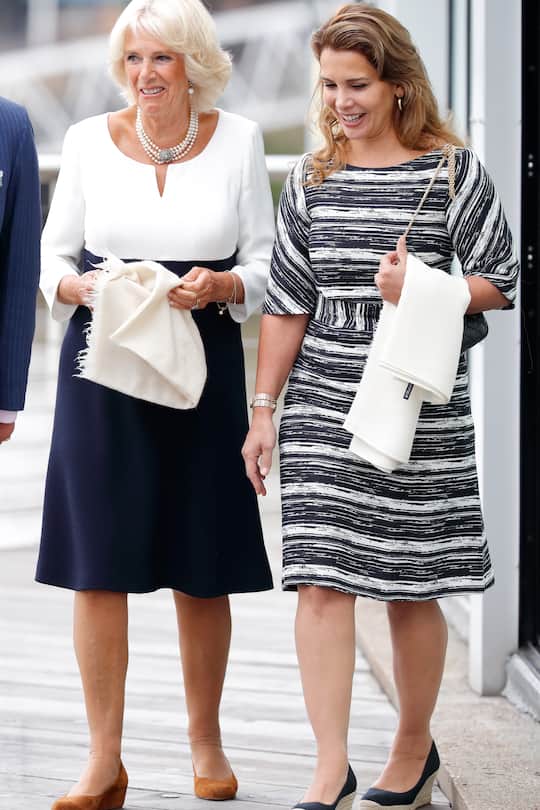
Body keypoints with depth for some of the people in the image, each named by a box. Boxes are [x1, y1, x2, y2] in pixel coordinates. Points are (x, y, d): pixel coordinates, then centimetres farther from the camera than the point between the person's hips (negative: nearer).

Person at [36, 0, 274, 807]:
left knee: (203, 569, 4)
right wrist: (78, 286, -12)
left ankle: (206, 740, 21)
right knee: (98, 564, -4)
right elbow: (55, 255, 10)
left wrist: (222, 284, -13)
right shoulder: (89, 140, 5)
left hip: (204, 364, 0)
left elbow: (266, 262, 7)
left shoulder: (238, 140, 5)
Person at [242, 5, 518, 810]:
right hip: (323, 404, 2)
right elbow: (289, 302, 10)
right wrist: (264, 410, 7)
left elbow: (499, 283, 1)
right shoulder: (312, 179, 8)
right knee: (321, 580, -7)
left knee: (410, 586, 6)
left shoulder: (454, 171, -2)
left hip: (420, 406, -2)